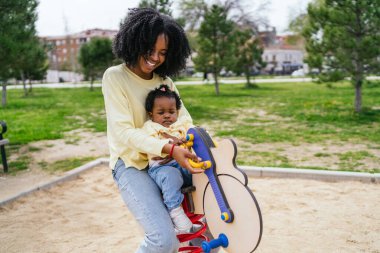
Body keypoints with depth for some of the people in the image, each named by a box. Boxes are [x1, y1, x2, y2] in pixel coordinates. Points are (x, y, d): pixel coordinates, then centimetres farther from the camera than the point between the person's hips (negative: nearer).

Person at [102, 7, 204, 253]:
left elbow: (184, 118, 9)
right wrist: (169, 149, -29)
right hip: (131, 164, -6)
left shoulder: (165, 81, 11)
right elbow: (124, 131, -16)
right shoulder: (115, 77, -7)